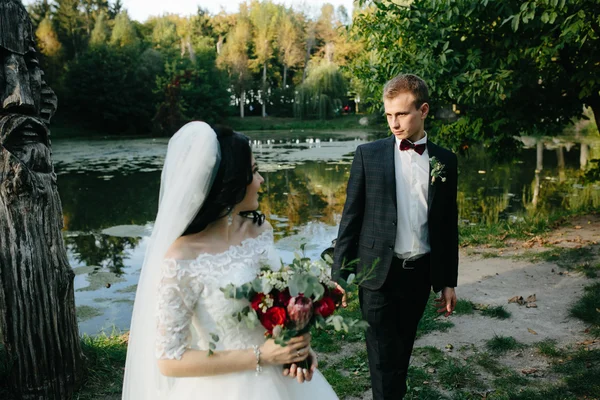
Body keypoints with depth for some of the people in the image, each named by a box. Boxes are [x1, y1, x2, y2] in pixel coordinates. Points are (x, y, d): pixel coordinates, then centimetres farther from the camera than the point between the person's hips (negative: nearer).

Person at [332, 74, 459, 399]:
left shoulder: (445, 161, 4)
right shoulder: (369, 155, -4)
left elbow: (448, 224, 8)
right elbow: (351, 218, -2)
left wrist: (448, 281, 10)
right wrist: (339, 275, -4)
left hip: (420, 273, 3)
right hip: (378, 274, -2)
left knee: (402, 350, 17)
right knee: (383, 357, 2)